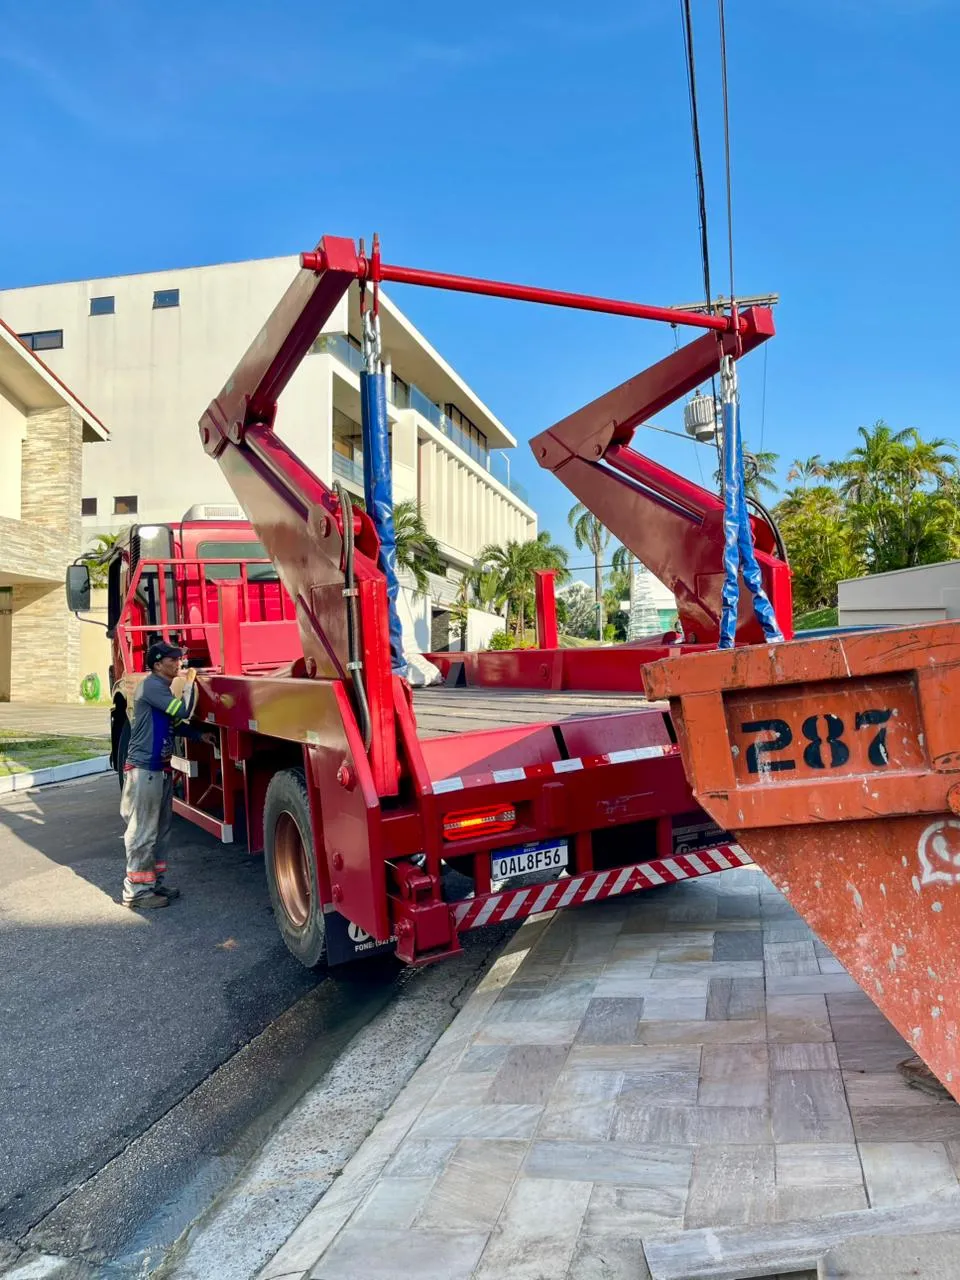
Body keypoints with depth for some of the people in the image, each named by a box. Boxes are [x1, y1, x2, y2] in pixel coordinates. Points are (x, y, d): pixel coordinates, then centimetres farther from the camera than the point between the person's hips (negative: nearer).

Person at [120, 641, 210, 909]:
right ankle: (136, 891, 1)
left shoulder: (162, 688, 17)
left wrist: (199, 735, 14)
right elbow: (182, 711, -22)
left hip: (160, 769, 10)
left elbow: (174, 723, 25)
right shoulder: (151, 685, -15)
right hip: (144, 769, -10)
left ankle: (154, 883, 24)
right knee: (142, 832, -6)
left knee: (160, 830, 15)